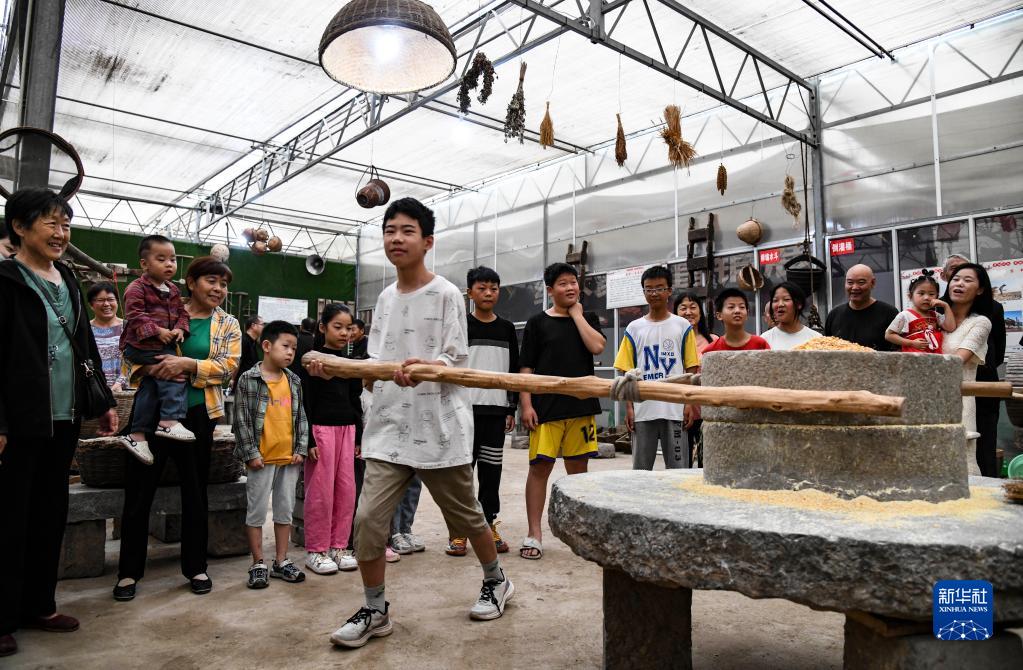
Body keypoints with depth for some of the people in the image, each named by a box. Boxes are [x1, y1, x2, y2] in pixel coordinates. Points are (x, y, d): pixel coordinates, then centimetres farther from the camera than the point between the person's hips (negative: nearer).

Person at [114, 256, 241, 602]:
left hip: (198, 413, 0)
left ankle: (196, 567, 23)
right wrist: (149, 368, -16)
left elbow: (228, 366, -8)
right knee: (139, 490, 3)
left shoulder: (228, 325, 4)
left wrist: (187, 365, -21)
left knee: (195, 491, 10)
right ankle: (129, 571, 19)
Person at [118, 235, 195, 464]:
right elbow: (135, 315, -16)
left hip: (164, 345, 8)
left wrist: (180, 329, -4)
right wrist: (157, 330, -24)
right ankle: (169, 421, -20)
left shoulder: (173, 290, 15)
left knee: (151, 387, 8)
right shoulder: (137, 288, -8)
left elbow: (182, 313, 16)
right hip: (140, 346, -8)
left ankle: (137, 435, 16)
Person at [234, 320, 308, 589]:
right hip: (261, 459, -5)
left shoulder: (293, 381, 7)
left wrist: (301, 449, 3)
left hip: (289, 458, 5)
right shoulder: (249, 379, -7)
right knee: (256, 511, 5)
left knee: (285, 511, 12)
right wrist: (250, 453, -12)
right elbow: (241, 419, -9)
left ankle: (281, 561, 24)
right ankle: (258, 565, 17)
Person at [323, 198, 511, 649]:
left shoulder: (445, 294, -7)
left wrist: (424, 368, -32)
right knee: (368, 518, -3)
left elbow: (457, 361, -12)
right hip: (389, 427, 5)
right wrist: (333, 367, -1)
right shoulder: (385, 297, 12)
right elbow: (377, 364, 13)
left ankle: (496, 581, 38)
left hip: (439, 427, -4)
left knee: (465, 514, 12)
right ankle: (375, 609, 17)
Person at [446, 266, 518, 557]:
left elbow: (513, 370, 13)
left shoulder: (507, 328, 10)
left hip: (496, 409, 3)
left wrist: (511, 409, 9)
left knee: (491, 470, 8)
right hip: (466, 408, -3)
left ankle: (489, 525, 20)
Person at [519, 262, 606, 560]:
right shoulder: (538, 322, 3)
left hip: (582, 405, 3)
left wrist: (577, 314, -1)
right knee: (540, 467, -3)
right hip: (546, 406, -3)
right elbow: (526, 367, 0)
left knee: (578, 467, 11)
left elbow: (597, 346, -7)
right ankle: (534, 535, 5)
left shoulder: (587, 319, 13)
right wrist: (526, 404, -8)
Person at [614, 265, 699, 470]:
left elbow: (691, 369, 3)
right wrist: (629, 407, -1)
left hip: (675, 409, -1)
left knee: (677, 468, 5)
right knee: (640, 468, 9)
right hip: (643, 409, 2)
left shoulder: (683, 326, 4)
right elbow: (627, 372, 6)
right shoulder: (634, 328, 7)